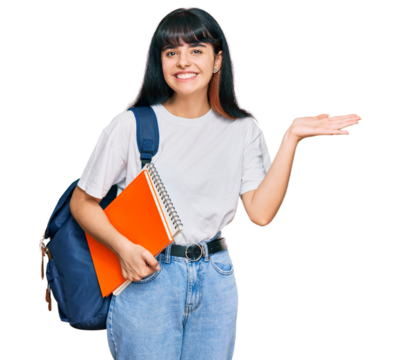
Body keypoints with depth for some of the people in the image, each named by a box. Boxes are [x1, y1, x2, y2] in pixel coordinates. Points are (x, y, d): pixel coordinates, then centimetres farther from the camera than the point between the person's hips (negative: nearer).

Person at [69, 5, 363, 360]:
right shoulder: (131, 125, -8)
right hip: (146, 277, -3)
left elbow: (261, 213, -8)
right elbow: (83, 203, -2)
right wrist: (123, 246, -17)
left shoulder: (243, 130, 2)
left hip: (216, 279, 3)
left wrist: (291, 139, -10)